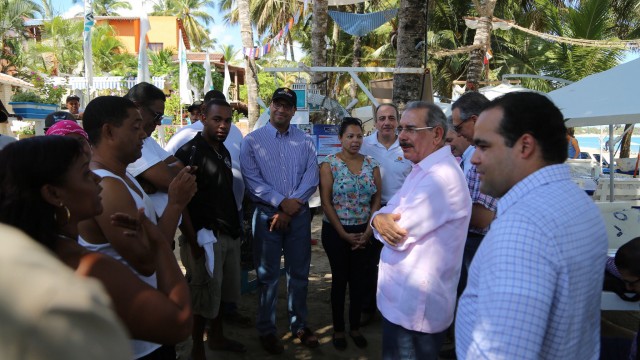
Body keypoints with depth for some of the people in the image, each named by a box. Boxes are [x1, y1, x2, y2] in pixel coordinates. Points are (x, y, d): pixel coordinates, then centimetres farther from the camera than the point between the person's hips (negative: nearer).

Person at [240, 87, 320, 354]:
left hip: (299, 215, 2)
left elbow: (311, 178, -2)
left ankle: (299, 325, 28)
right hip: (267, 214, -2)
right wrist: (282, 202, -17)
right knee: (268, 276, 7)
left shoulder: (305, 141, 7)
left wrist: (290, 210, -12)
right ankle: (267, 330, 22)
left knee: (299, 273, 12)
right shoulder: (251, 141, 0)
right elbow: (252, 181, -9)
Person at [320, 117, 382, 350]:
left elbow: (376, 200, 4)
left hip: (364, 232, 3)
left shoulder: (372, 164, 3)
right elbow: (326, 202, -10)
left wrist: (369, 231, -6)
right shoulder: (329, 164, -7)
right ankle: (338, 329, 24)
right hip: (336, 232, -3)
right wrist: (343, 233, -12)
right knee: (339, 279, 8)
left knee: (359, 279, 11)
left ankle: (355, 327, 28)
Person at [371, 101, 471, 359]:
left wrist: (382, 219, -5)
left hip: (414, 308, -9)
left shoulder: (441, 176, -24)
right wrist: (380, 218, -14)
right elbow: (388, 213, 8)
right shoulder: (422, 170, 11)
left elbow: (398, 235, -25)